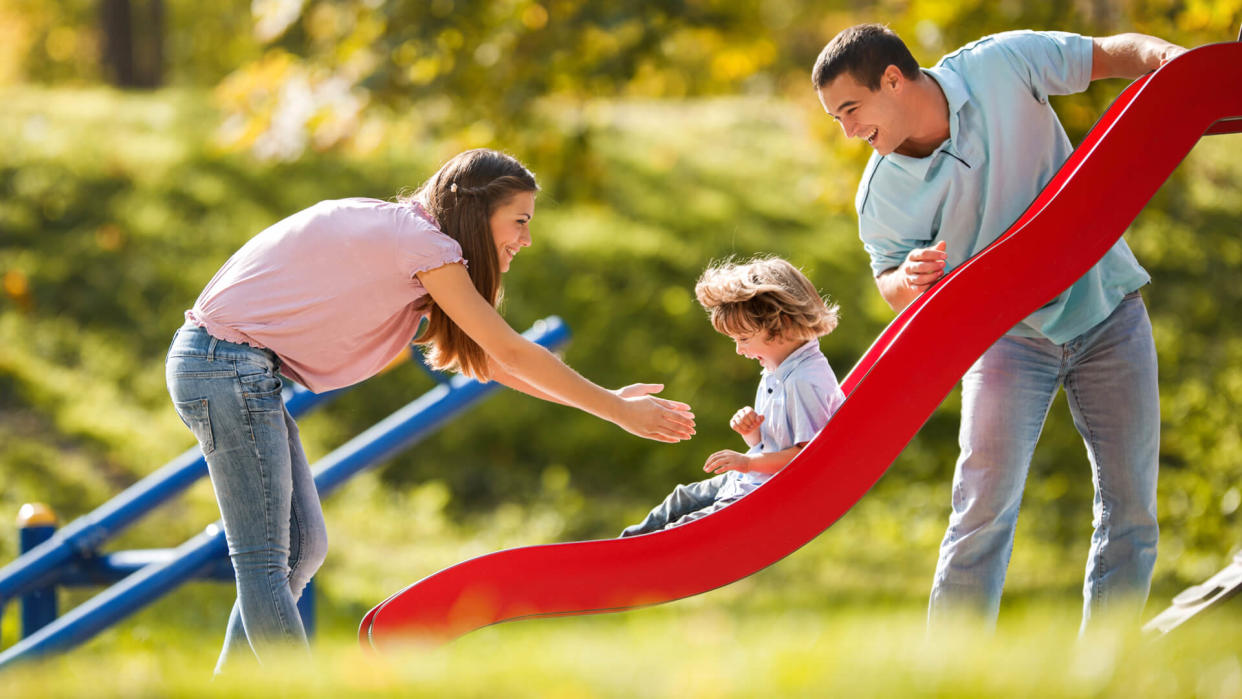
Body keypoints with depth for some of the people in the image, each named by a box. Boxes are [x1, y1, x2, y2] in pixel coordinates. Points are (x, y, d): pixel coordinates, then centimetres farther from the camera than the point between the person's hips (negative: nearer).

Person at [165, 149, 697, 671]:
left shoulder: (406, 237, 15)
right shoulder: (422, 242, -14)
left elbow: (483, 357, 18)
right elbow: (513, 354, -11)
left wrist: (606, 399, 15)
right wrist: (619, 411, -4)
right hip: (226, 359, -10)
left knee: (303, 546, 11)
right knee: (264, 559, -9)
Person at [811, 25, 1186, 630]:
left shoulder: (1000, 65, -16)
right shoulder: (883, 195, -14)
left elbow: (1110, 54, -7)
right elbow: (890, 279, -1)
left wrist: (1175, 59, -27)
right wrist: (910, 280, -26)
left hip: (1107, 308, 1)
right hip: (1006, 330, -1)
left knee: (1131, 510, 3)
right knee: (985, 506, -15)